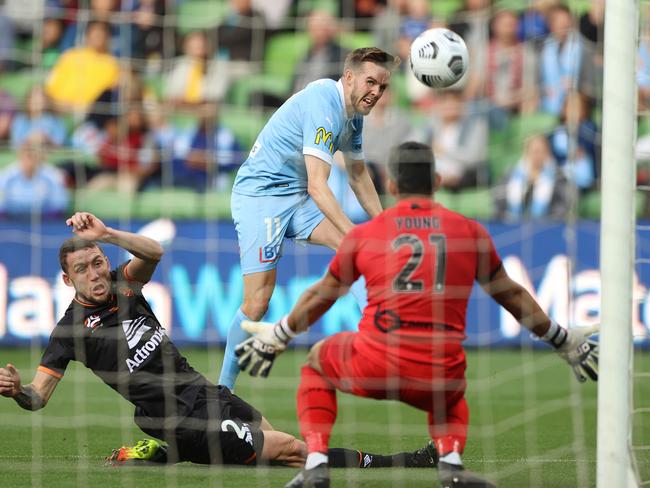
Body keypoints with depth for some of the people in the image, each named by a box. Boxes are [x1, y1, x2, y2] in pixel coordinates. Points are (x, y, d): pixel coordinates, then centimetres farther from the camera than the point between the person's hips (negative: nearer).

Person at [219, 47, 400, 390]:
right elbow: (317, 186, -32)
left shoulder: (354, 112, 6)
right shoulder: (323, 105, -24)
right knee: (257, 303, -12)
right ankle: (223, 388, 3)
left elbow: (358, 175, 21)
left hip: (297, 197, 8)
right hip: (259, 195, -8)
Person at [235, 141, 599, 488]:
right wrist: (566, 343, 36)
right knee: (450, 397, 37)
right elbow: (512, 297, 21)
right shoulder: (469, 231, 10)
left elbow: (320, 298, 22)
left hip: (374, 367, -1)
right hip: (441, 375, 1)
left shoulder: (365, 234, 8)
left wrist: (275, 338, 39)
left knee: (318, 361, 29)